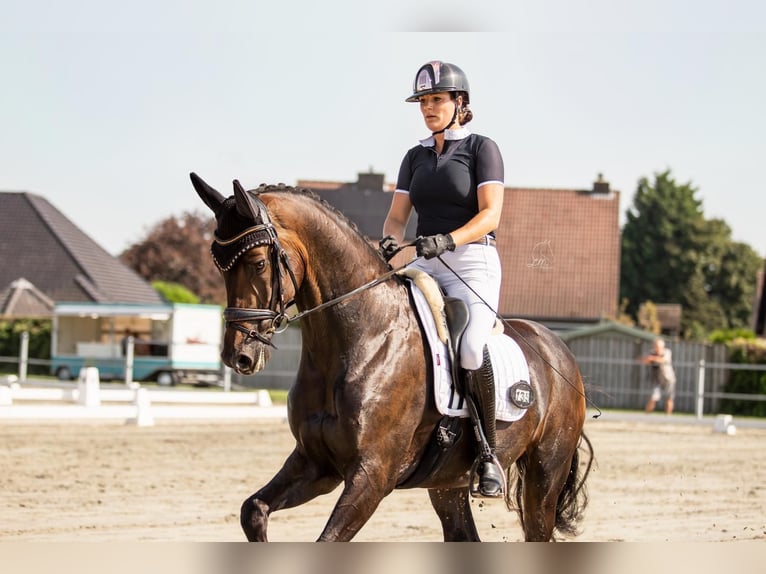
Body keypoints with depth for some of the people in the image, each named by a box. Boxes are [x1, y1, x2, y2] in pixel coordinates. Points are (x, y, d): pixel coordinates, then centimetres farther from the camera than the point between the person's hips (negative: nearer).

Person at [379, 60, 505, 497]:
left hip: (473, 261, -6)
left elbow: (491, 215, -10)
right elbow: (398, 215, 13)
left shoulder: (482, 148, 1)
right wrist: (390, 240, -11)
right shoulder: (416, 157, 18)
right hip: (426, 265, 6)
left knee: (471, 349, -27)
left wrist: (448, 239, -26)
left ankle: (490, 457, -16)